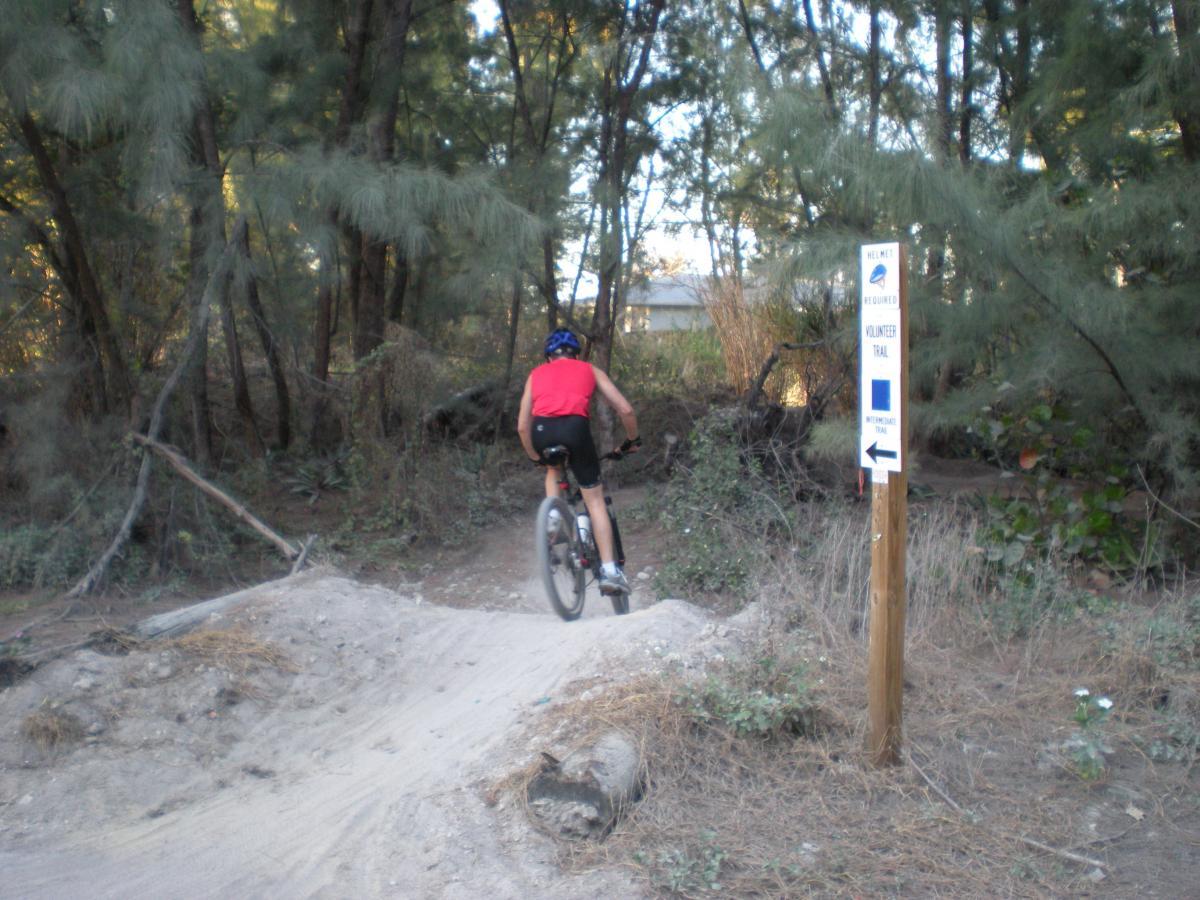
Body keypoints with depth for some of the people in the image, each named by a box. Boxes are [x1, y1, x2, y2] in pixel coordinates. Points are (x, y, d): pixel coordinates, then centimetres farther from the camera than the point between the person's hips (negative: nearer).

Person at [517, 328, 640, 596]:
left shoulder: (536, 374, 30)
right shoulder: (590, 370, 27)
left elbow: (522, 426, 25)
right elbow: (626, 410, 20)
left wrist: (536, 457, 40)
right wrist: (632, 440, 37)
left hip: (542, 430, 2)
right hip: (575, 427, -2)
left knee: (553, 470, 36)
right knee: (595, 500, 11)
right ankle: (609, 570, 4)